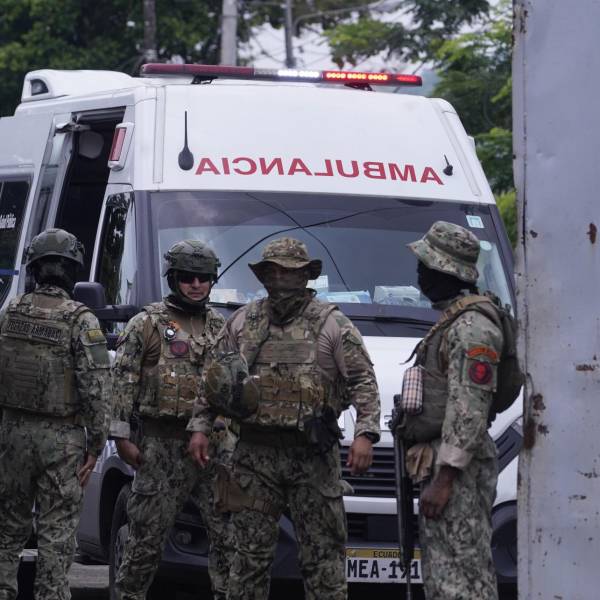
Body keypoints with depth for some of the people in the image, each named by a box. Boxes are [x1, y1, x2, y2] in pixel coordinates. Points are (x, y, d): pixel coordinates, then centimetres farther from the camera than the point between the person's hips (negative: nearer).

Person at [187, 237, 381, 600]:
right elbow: (211, 380, 18)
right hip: (256, 452, 2)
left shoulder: (332, 324, 2)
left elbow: (364, 382, -2)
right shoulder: (242, 322, 12)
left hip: (314, 456, -2)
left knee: (324, 553, -1)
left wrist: (365, 434, -15)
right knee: (251, 552, 4)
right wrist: (200, 427, 9)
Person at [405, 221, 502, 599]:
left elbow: (468, 411, -22)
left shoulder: (472, 328, -15)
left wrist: (444, 478, -24)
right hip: (445, 463, 11)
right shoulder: (454, 321, 19)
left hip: (457, 468, -11)